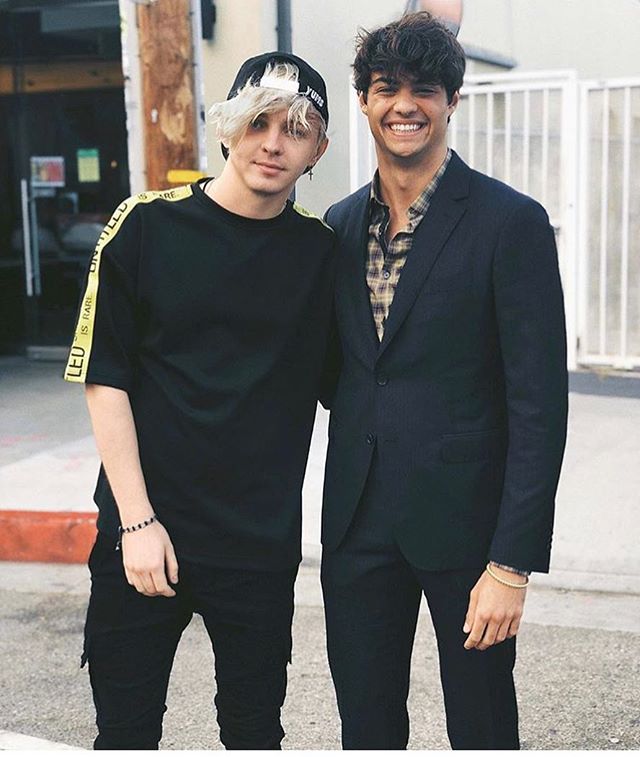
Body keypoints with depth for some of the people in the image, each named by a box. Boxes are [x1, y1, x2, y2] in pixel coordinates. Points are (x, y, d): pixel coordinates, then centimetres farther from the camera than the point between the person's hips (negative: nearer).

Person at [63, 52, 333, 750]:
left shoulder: (319, 251, 2)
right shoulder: (148, 226, -4)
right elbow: (104, 378, -5)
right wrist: (138, 520, -9)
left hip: (262, 540, 2)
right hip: (143, 530, -1)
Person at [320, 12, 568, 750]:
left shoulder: (511, 222, -9)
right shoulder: (341, 224, 8)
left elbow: (539, 404, -13)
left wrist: (513, 562, -16)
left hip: (464, 521, -4)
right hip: (359, 520, 5)